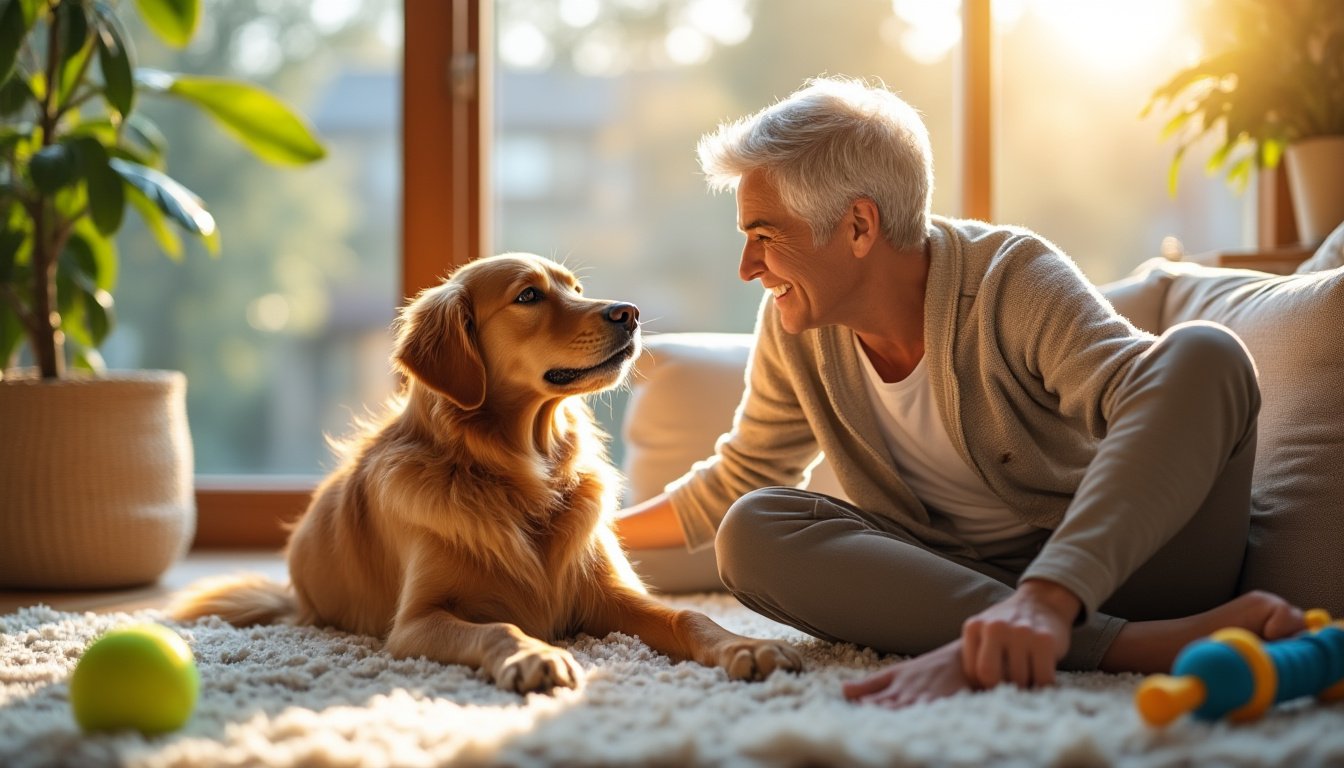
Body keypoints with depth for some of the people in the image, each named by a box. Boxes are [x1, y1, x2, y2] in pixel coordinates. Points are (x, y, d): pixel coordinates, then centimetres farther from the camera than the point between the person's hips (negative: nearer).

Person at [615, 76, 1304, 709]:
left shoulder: (1014, 280, -18)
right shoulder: (794, 329, 0)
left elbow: (1156, 399, -38)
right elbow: (738, 479, 18)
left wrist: (1045, 600, -53)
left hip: (1112, 567, -4)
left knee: (1205, 354, -28)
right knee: (751, 528, -24)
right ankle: (1128, 644, -38)